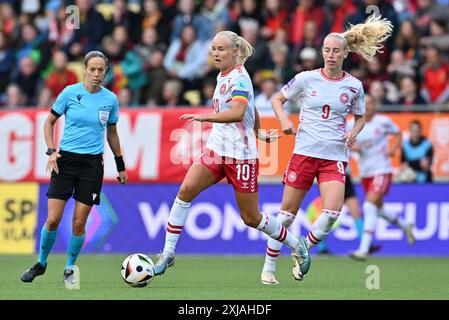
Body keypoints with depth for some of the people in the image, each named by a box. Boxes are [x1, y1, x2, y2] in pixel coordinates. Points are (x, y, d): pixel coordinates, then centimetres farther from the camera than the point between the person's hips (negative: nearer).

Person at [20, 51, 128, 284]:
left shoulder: (110, 99, 2)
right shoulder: (70, 93, -4)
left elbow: (112, 134, 15)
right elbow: (50, 122, 6)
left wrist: (120, 166, 18)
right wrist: (51, 151, -6)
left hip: (92, 164, 1)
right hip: (66, 160, -1)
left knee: (79, 223, -2)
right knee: (53, 220, -6)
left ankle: (70, 268, 17)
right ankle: (41, 264, 16)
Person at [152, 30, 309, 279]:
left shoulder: (239, 78, -15)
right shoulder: (222, 76, 11)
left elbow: (238, 112, -32)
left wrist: (204, 117, -42)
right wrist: (257, 133, 38)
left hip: (241, 155, -7)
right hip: (216, 150, 7)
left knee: (251, 218, 2)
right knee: (185, 190, -14)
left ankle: (297, 246, 24)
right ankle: (168, 253, -12)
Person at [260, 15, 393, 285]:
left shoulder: (354, 86, 2)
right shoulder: (307, 79, -1)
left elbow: (360, 117, 18)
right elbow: (277, 99, 11)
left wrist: (354, 131, -3)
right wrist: (284, 120, -7)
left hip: (335, 157, 1)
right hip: (305, 151, -1)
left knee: (332, 212, -18)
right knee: (288, 212, 2)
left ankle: (304, 249, 9)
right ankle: (269, 267, 14)